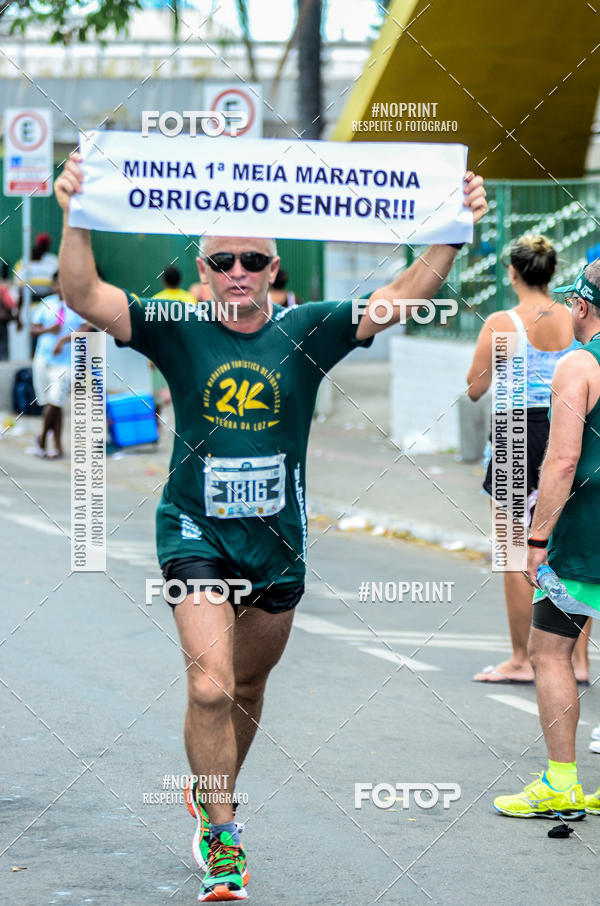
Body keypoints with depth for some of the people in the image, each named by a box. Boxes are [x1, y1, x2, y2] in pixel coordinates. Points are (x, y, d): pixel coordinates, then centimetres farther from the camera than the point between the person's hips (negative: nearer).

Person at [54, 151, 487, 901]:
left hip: (278, 536, 3)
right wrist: (77, 219, -34)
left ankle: (214, 795, 44)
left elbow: (404, 295, -9)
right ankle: (220, 839, -4)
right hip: (196, 531, -3)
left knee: (248, 684, 19)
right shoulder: (178, 331, -8)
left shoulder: (307, 331, -3)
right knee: (210, 685, -17)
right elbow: (83, 295, -18)